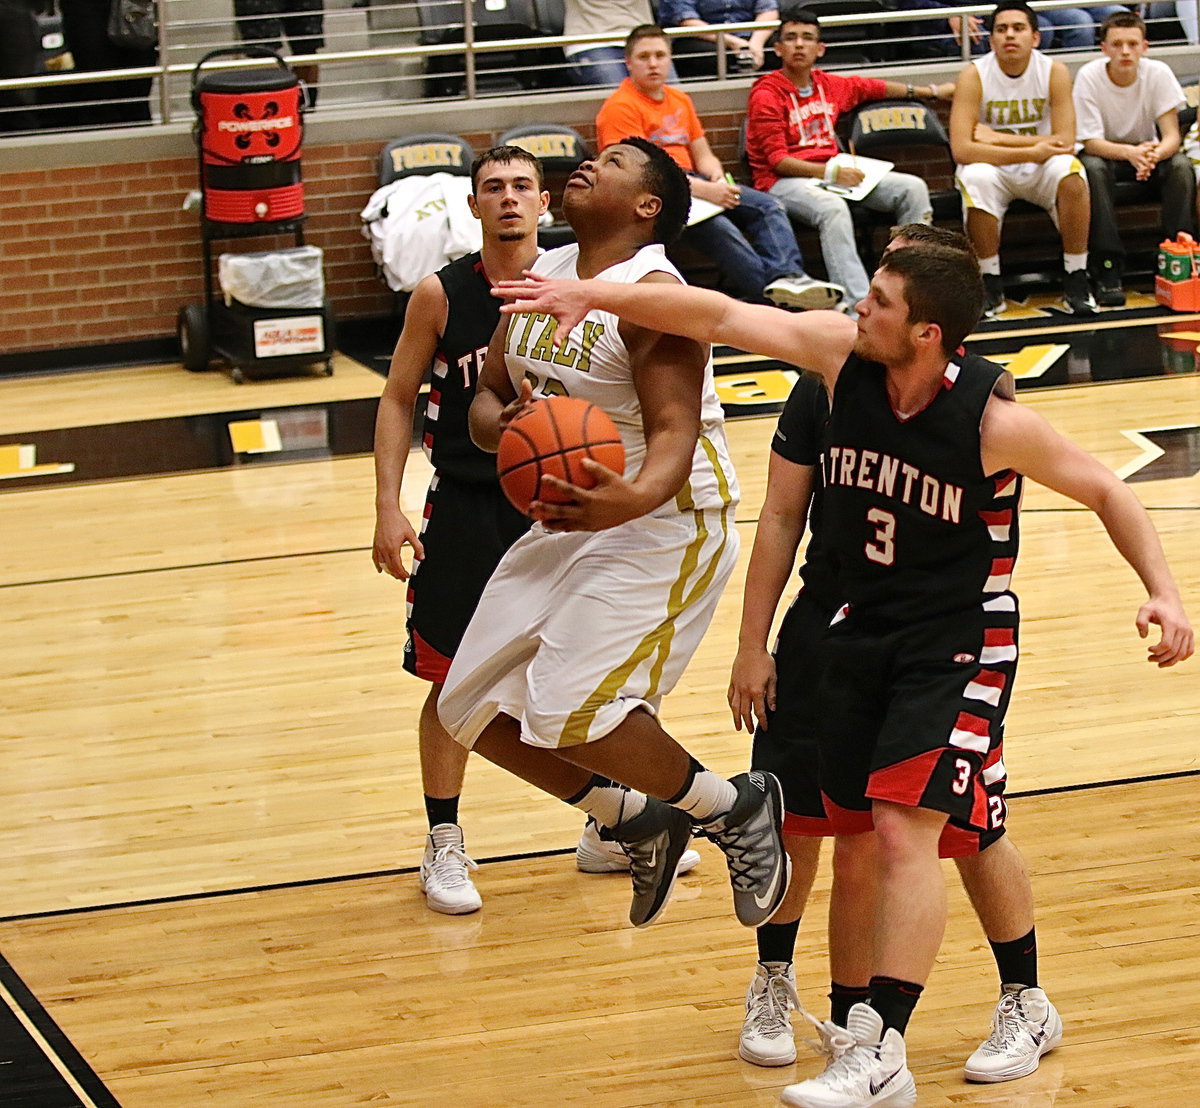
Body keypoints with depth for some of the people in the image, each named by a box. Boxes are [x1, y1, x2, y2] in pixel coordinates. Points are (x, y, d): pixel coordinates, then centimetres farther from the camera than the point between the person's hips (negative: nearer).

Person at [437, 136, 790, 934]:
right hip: (568, 519, 9)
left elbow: (674, 435, -26)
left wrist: (634, 499, -48)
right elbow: (489, 396, 10)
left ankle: (736, 809, 1)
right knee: (475, 711, 4)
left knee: (569, 712, -22)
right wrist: (500, 427, -15)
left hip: (662, 524, -9)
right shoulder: (542, 277, 6)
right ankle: (638, 822, 22)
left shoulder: (653, 294, -19)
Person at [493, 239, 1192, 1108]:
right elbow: (721, 318, -5)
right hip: (862, 626, 6)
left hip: (959, 638, -6)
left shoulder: (995, 421, -21)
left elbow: (1107, 492, -9)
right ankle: (862, 1020, 24)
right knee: (853, 835, 9)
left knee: (904, 828, -17)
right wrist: (596, 297, -10)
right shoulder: (841, 353, -11)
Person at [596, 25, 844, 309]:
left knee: (768, 206, -11)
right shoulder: (620, 107, -6)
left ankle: (786, 276, -36)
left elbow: (703, 155, 22)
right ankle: (771, 297, -42)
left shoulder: (680, 101, 21)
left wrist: (717, 178, -5)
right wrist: (705, 190, -22)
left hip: (692, 182, 9)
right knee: (718, 227, -34)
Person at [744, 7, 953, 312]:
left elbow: (872, 87, 32)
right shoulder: (767, 95, -7)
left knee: (912, 188, -6)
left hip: (831, 173, 8)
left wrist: (929, 91, 41)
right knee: (833, 207, -39)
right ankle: (856, 306, -48)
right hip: (784, 182, -8)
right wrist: (830, 172, -23)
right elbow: (777, 160, -13)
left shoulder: (831, 85, 14)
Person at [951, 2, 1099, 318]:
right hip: (994, 170, -1)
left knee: (1070, 172, -31)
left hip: (1041, 171, 1)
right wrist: (1031, 152, -27)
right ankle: (990, 285, -19)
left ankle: (1076, 281, -19)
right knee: (975, 179, -34)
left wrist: (998, 138, -22)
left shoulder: (1054, 72, -9)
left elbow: (1065, 142, -16)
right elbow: (961, 148, -23)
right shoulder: (974, 75, -13)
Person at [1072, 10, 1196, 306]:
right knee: (1093, 168, -35)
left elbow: (1172, 136, -20)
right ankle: (1108, 269, -34)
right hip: (1106, 153, -1)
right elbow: (1091, 142, -23)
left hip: (1148, 150, 1)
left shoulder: (1158, 73, -17)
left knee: (1180, 165, -29)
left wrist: (1155, 154, -45)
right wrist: (1131, 153, -43)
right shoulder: (1089, 77, -20)